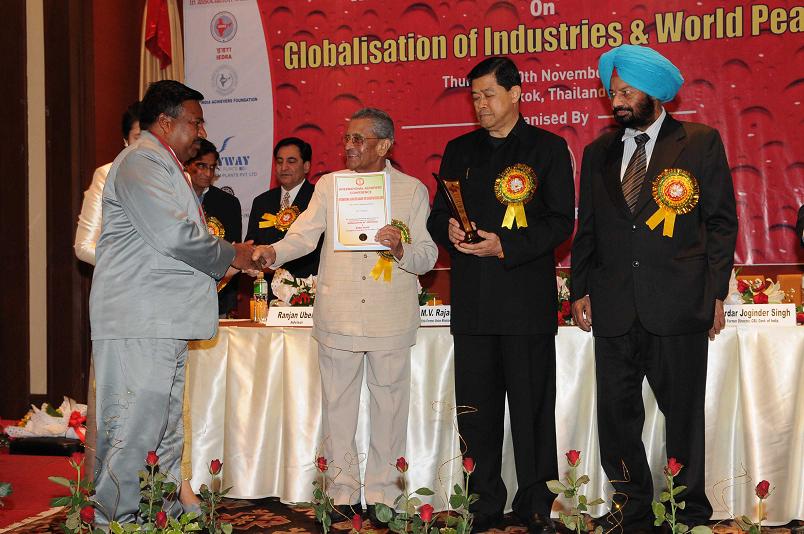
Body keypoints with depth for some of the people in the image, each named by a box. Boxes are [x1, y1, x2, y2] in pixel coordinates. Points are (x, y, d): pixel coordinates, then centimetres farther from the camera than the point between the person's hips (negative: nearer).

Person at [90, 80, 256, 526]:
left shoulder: (163, 166, 25)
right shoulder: (141, 162, -10)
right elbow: (174, 235, -20)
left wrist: (228, 256, 15)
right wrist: (229, 256, -5)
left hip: (165, 322, 11)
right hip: (138, 323, -11)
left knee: (167, 429, 13)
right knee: (134, 429, -8)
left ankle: (166, 517, 20)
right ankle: (116, 522, -2)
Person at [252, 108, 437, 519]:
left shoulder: (412, 190, 5)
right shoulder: (328, 185, 10)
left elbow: (428, 255, 3)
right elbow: (303, 236, 2)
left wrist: (401, 250, -17)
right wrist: (272, 252, -17)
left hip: (391, 318, -1)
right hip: (338, 316, 1)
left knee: (389, 406, 5)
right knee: (338, 405, 7)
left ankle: (382, 493, 17)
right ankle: (343, 491, 18)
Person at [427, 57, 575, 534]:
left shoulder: (548, 148, 3)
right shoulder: (459, 150, 15)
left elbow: (561, 221, -3)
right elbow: (438, 215, 17)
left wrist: (505, 246, -14)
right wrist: (449, 231, -6)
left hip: (527, 298, -4)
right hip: (472, 299, 4)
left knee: (532, 407, 2)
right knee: (475, 407, 7)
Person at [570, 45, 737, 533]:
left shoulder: (701, 143, 2)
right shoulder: (599, 153, 13)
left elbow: (721, 222, 1)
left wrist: (716, 293, -4)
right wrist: (581, 290, 8)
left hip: (678, 307, -3)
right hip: (614, 309, 4)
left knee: (683, 416, 5)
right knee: (617, 417, 6)